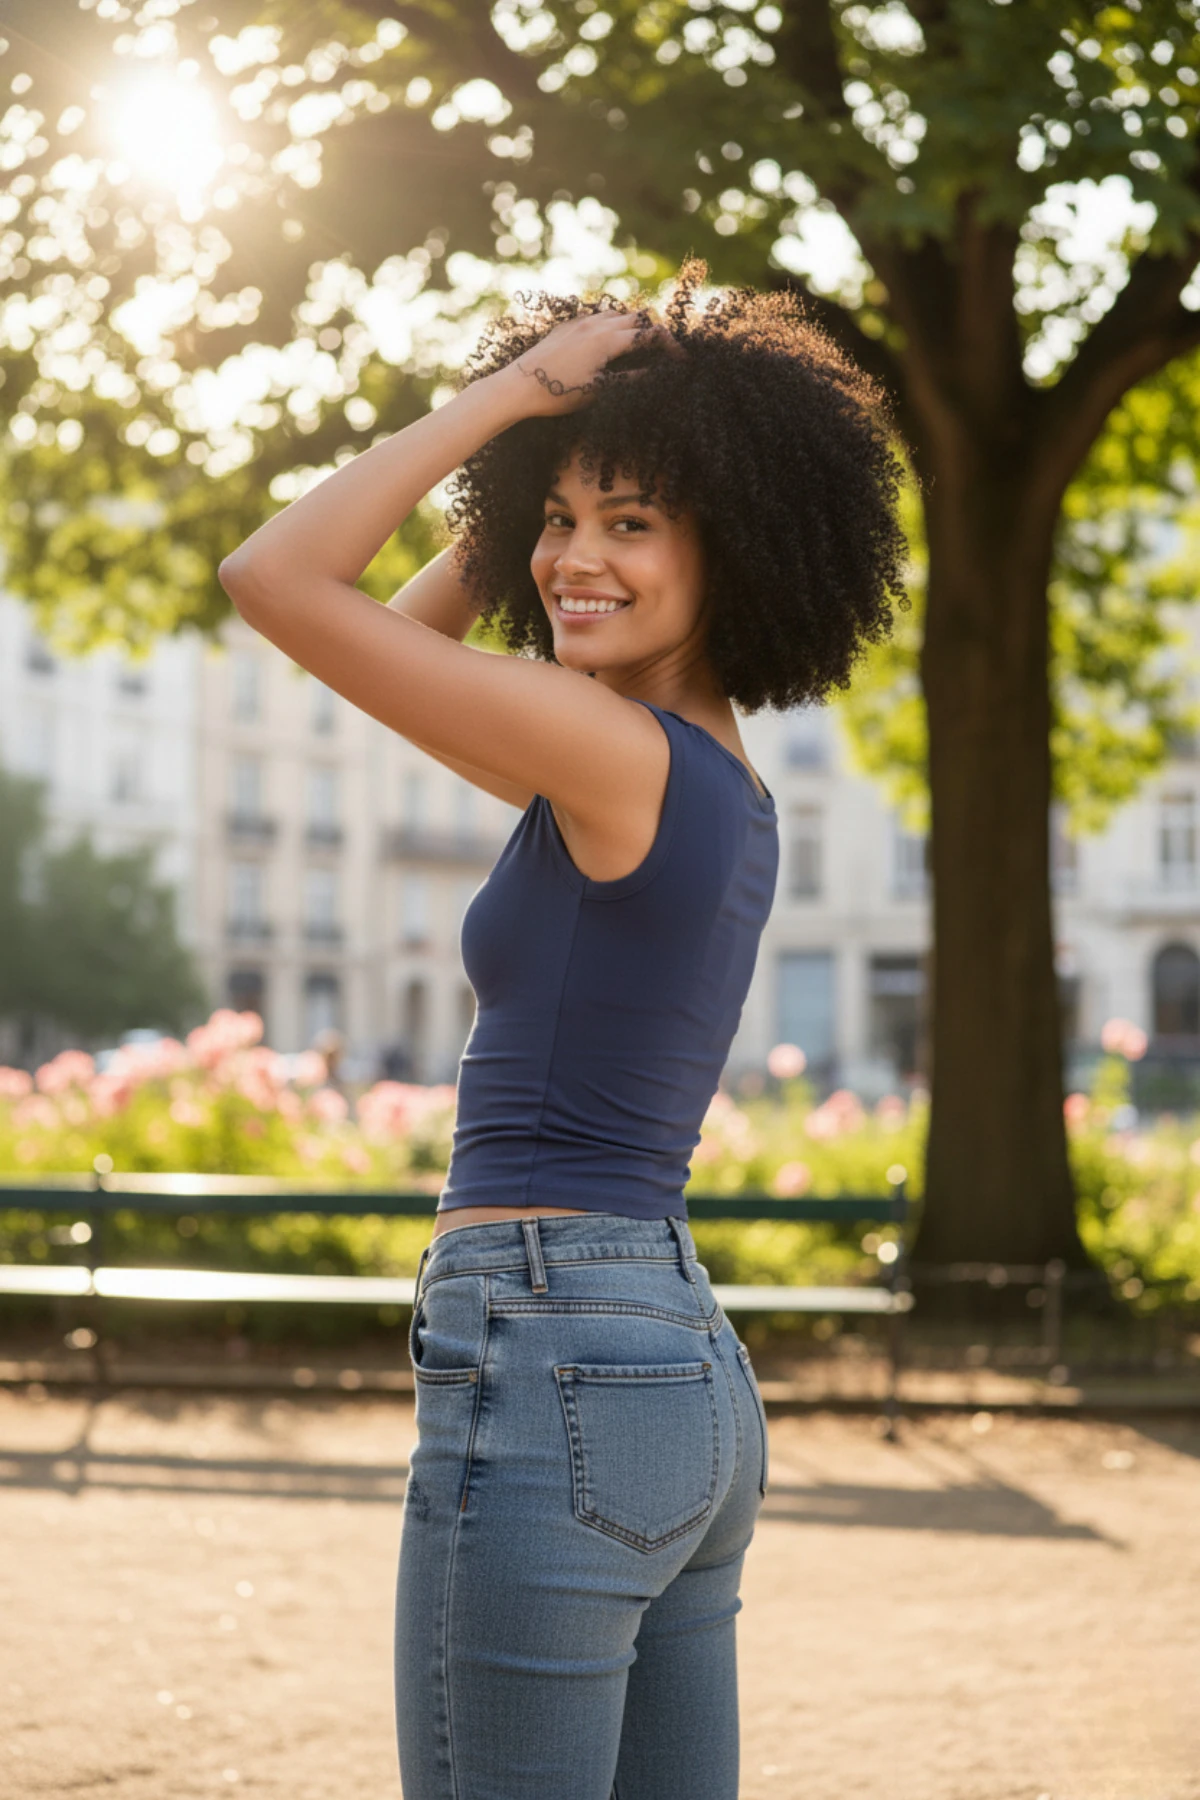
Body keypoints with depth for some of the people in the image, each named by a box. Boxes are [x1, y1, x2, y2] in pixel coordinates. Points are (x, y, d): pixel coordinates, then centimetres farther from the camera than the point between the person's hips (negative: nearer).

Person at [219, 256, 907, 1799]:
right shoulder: (725, 786, 13)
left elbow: (273, 579, -13)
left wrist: (508, 390, -7)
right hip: (690, 1377, 10)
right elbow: (411, 636, 26)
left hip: (549, 1378, -10)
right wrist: (532, 455, 16)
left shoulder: (618, 750, -13)